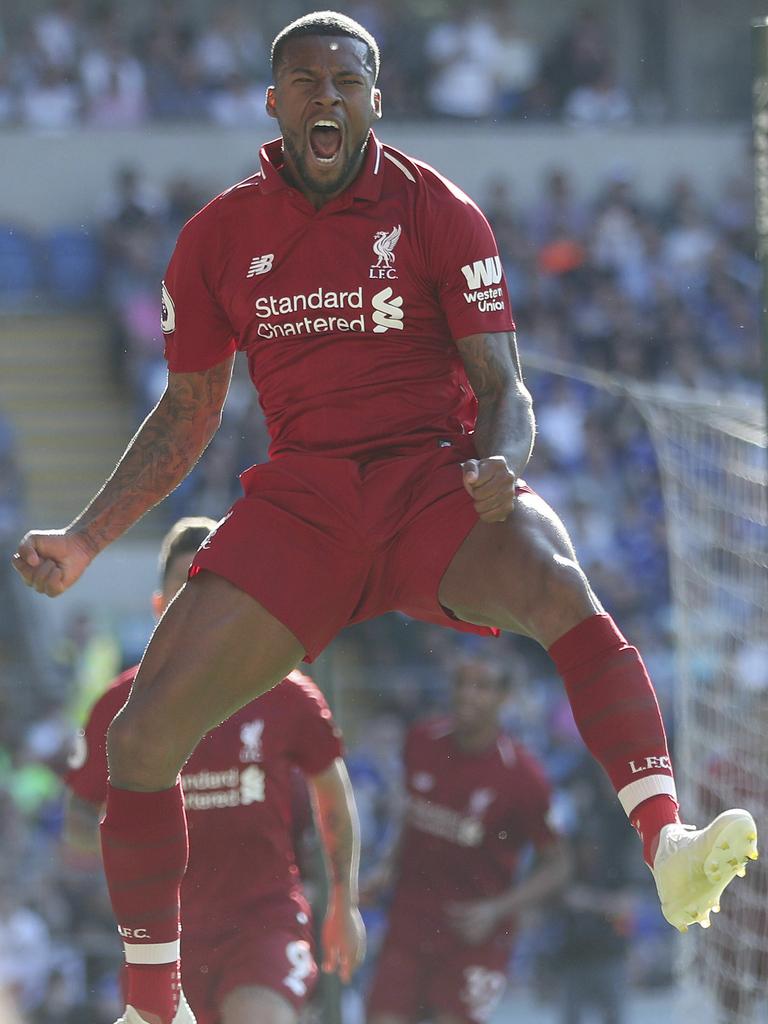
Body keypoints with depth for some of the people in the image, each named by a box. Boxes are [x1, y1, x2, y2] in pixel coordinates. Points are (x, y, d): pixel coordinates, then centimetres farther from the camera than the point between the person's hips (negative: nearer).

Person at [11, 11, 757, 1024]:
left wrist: (500, 466, -23)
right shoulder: (219, 236, 8)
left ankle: (668, 848, -50)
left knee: (559, 588, -38)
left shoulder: (436, 211, 1)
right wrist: (84, 541, 6)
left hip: (436, 482, -3)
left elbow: (502, 387, 0)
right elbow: (186, 416, 17)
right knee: (141, 734, -13)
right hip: (301, 501, 3)